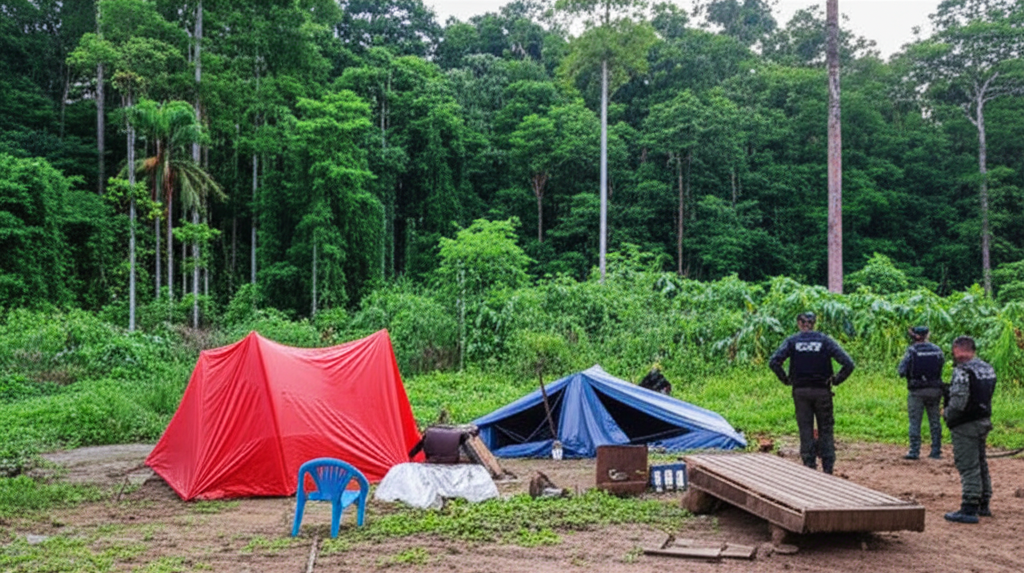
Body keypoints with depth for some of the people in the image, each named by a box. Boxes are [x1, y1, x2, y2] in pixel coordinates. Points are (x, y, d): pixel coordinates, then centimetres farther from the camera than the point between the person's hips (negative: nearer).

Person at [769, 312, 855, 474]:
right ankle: (828, 468, 10)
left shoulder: (792, 341, -2)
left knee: (805, 430, 8)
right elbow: (848, 363, -10)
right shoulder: (825, 340, -3)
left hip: (800, 392, 0)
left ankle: (810, 466, 9)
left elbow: (773, 362, -13)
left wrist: (785, 379, -3)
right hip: (822, 391, 0)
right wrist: (837, 380, 0)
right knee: (825, 430, 10)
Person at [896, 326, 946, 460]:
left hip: (917, 391, -3)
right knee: (935, 421, 13)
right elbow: (942, 361, 18)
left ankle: (914, 451, 3)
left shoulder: (912, 351, -11)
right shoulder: (936, 350, 1)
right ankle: (936, 451, 16)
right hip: (935, 390, 4)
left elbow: (901, 371, -12)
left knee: (915, 422, 4)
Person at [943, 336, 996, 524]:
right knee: (981, 465, 19)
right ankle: (983, 506, 28)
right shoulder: (988, 369, 9)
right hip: (984, 421, 9)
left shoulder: (962, 370, -19)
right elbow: (986, 395, 13)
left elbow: (958, 401, -25)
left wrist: (948, 415, -7)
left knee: (968, 467, -5)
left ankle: (969, 510, -3)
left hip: (966, 425, -9)